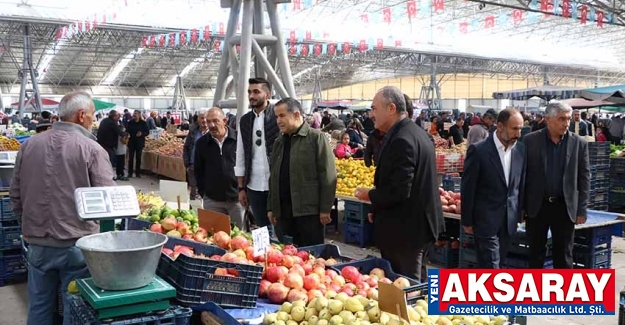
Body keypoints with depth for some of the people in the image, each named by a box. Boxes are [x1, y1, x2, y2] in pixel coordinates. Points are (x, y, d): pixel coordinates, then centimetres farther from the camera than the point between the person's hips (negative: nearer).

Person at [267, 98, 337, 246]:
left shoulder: (316, 138, -4)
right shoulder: (279, 142, 17)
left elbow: (327, 175, -9)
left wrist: (325, 209, -13)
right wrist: (271, 207, 17)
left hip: (310, 211, -6)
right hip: (283, 211, 6)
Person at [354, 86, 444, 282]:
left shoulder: (401, 140, -22)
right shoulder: (415, 132, 10)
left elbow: (399, 191, -27)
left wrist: (370, 196, -10)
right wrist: (378, 208, 14)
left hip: (404, 231, -10)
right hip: (419, 224, 10)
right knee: (417, 284, 21)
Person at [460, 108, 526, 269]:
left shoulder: (520, 149, 3)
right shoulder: (479, 150, -14)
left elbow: (521, 184, 12)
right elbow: (467, 189, -10)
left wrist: (518, 214, 13)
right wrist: (467, 221, -6)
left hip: (508, 219, 6)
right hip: (486, 219, -6)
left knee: (499, 266, 14)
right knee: (491, 268, -5)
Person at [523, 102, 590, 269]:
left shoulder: (579, 143, -1)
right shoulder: (530, 140, -4)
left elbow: (584, 178, 2)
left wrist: (582, 209, -1)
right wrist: (521, 205, -2)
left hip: (565, 207, 0)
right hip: (536, 206, 0)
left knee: (564, 255, 8)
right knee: (535, 254, 11)